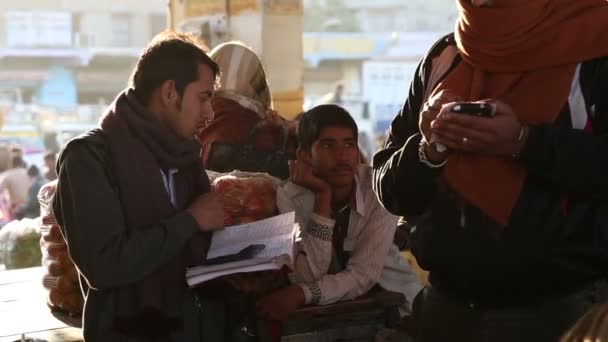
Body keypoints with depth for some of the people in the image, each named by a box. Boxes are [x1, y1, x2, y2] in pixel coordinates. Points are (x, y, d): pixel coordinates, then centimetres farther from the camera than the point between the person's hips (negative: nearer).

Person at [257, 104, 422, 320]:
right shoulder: (290, 197, -12)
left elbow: (364, 275, -20)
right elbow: (310, 278, -22)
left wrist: (301, 294, -33)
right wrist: (323, 197, -24)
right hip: (331, 306, -1)